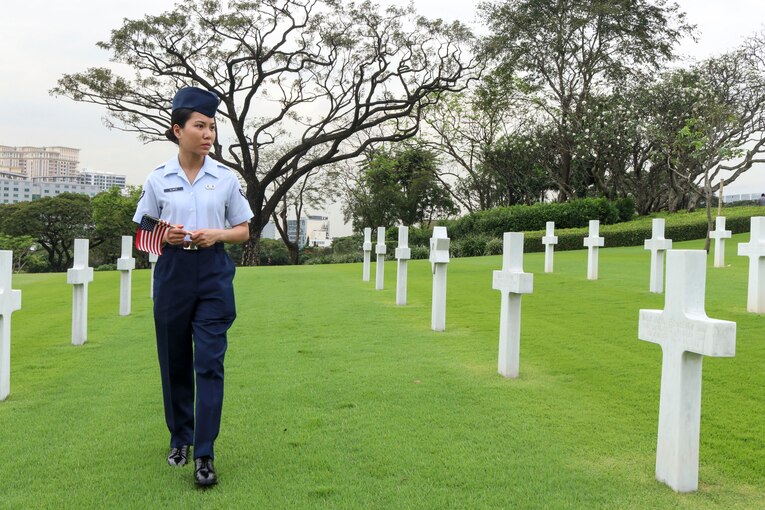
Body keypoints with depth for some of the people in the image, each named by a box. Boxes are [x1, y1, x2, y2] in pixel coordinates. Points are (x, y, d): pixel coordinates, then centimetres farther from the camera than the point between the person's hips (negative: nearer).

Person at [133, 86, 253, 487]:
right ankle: (179, 439, 30)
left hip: (213, 274, -1)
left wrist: (216, 234, -12)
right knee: (175, 362, 10)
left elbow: (243, 231, 7)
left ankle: (204, 456, -2)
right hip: (172, 273, 1)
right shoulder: (158, 179, 2)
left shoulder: (226, 178, 2)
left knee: (209, 363, -7)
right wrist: (165, 237, -14)